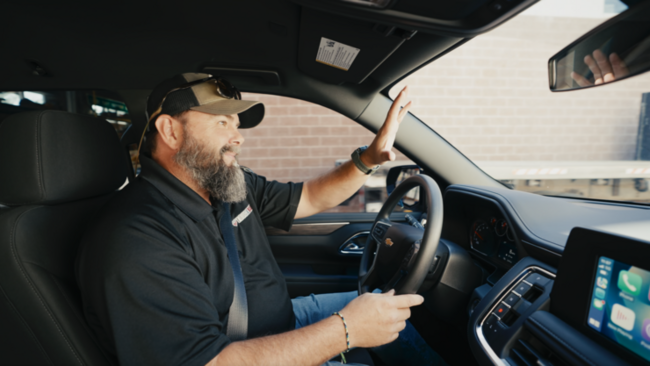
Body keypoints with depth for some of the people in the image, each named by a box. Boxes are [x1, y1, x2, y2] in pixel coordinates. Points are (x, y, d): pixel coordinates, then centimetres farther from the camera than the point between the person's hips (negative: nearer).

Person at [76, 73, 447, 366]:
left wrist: (368, 160, -8)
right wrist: (346, 330, -32)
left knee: (391, 310, 13)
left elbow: (310, 197, 7)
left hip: (283, 320, 8)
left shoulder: (234, 185, -3)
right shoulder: (136, 238, -30)